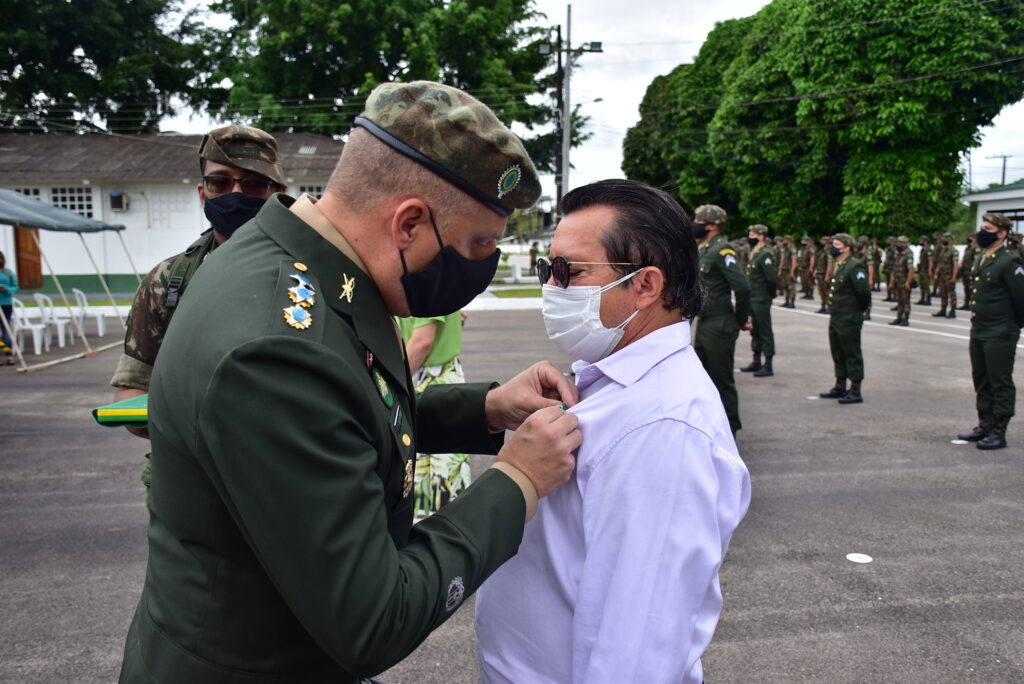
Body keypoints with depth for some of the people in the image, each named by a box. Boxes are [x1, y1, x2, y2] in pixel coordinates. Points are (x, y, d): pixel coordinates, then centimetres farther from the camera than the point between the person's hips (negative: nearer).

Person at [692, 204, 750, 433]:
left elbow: (742, 287, -23)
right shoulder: (703, 249, 13)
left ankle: (729, 430, 12)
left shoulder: (722, 249, -15)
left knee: (722, 379, 0)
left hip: (719, 326, -9)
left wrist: (741, 319, -13)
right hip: (704, 323, 9)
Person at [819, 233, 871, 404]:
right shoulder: (837, 265, 12)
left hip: (849, 320, -9)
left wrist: (860, 309, -9)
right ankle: (840, 387, 29)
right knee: (838, 354, 17)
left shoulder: (855, 266, -17)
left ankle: (855, 391, 7)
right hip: (835, 318, 9)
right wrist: (833, 308, 15)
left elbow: (864, 291, -22)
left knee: (852, 354, -1)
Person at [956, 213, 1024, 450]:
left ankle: (999, 433, 7)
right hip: (978, 331, 9)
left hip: (1000, 334, -9)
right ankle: (985, 426, 28)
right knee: (981, 381, 16)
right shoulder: (980, 259, 12)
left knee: (1001, 384, 0)